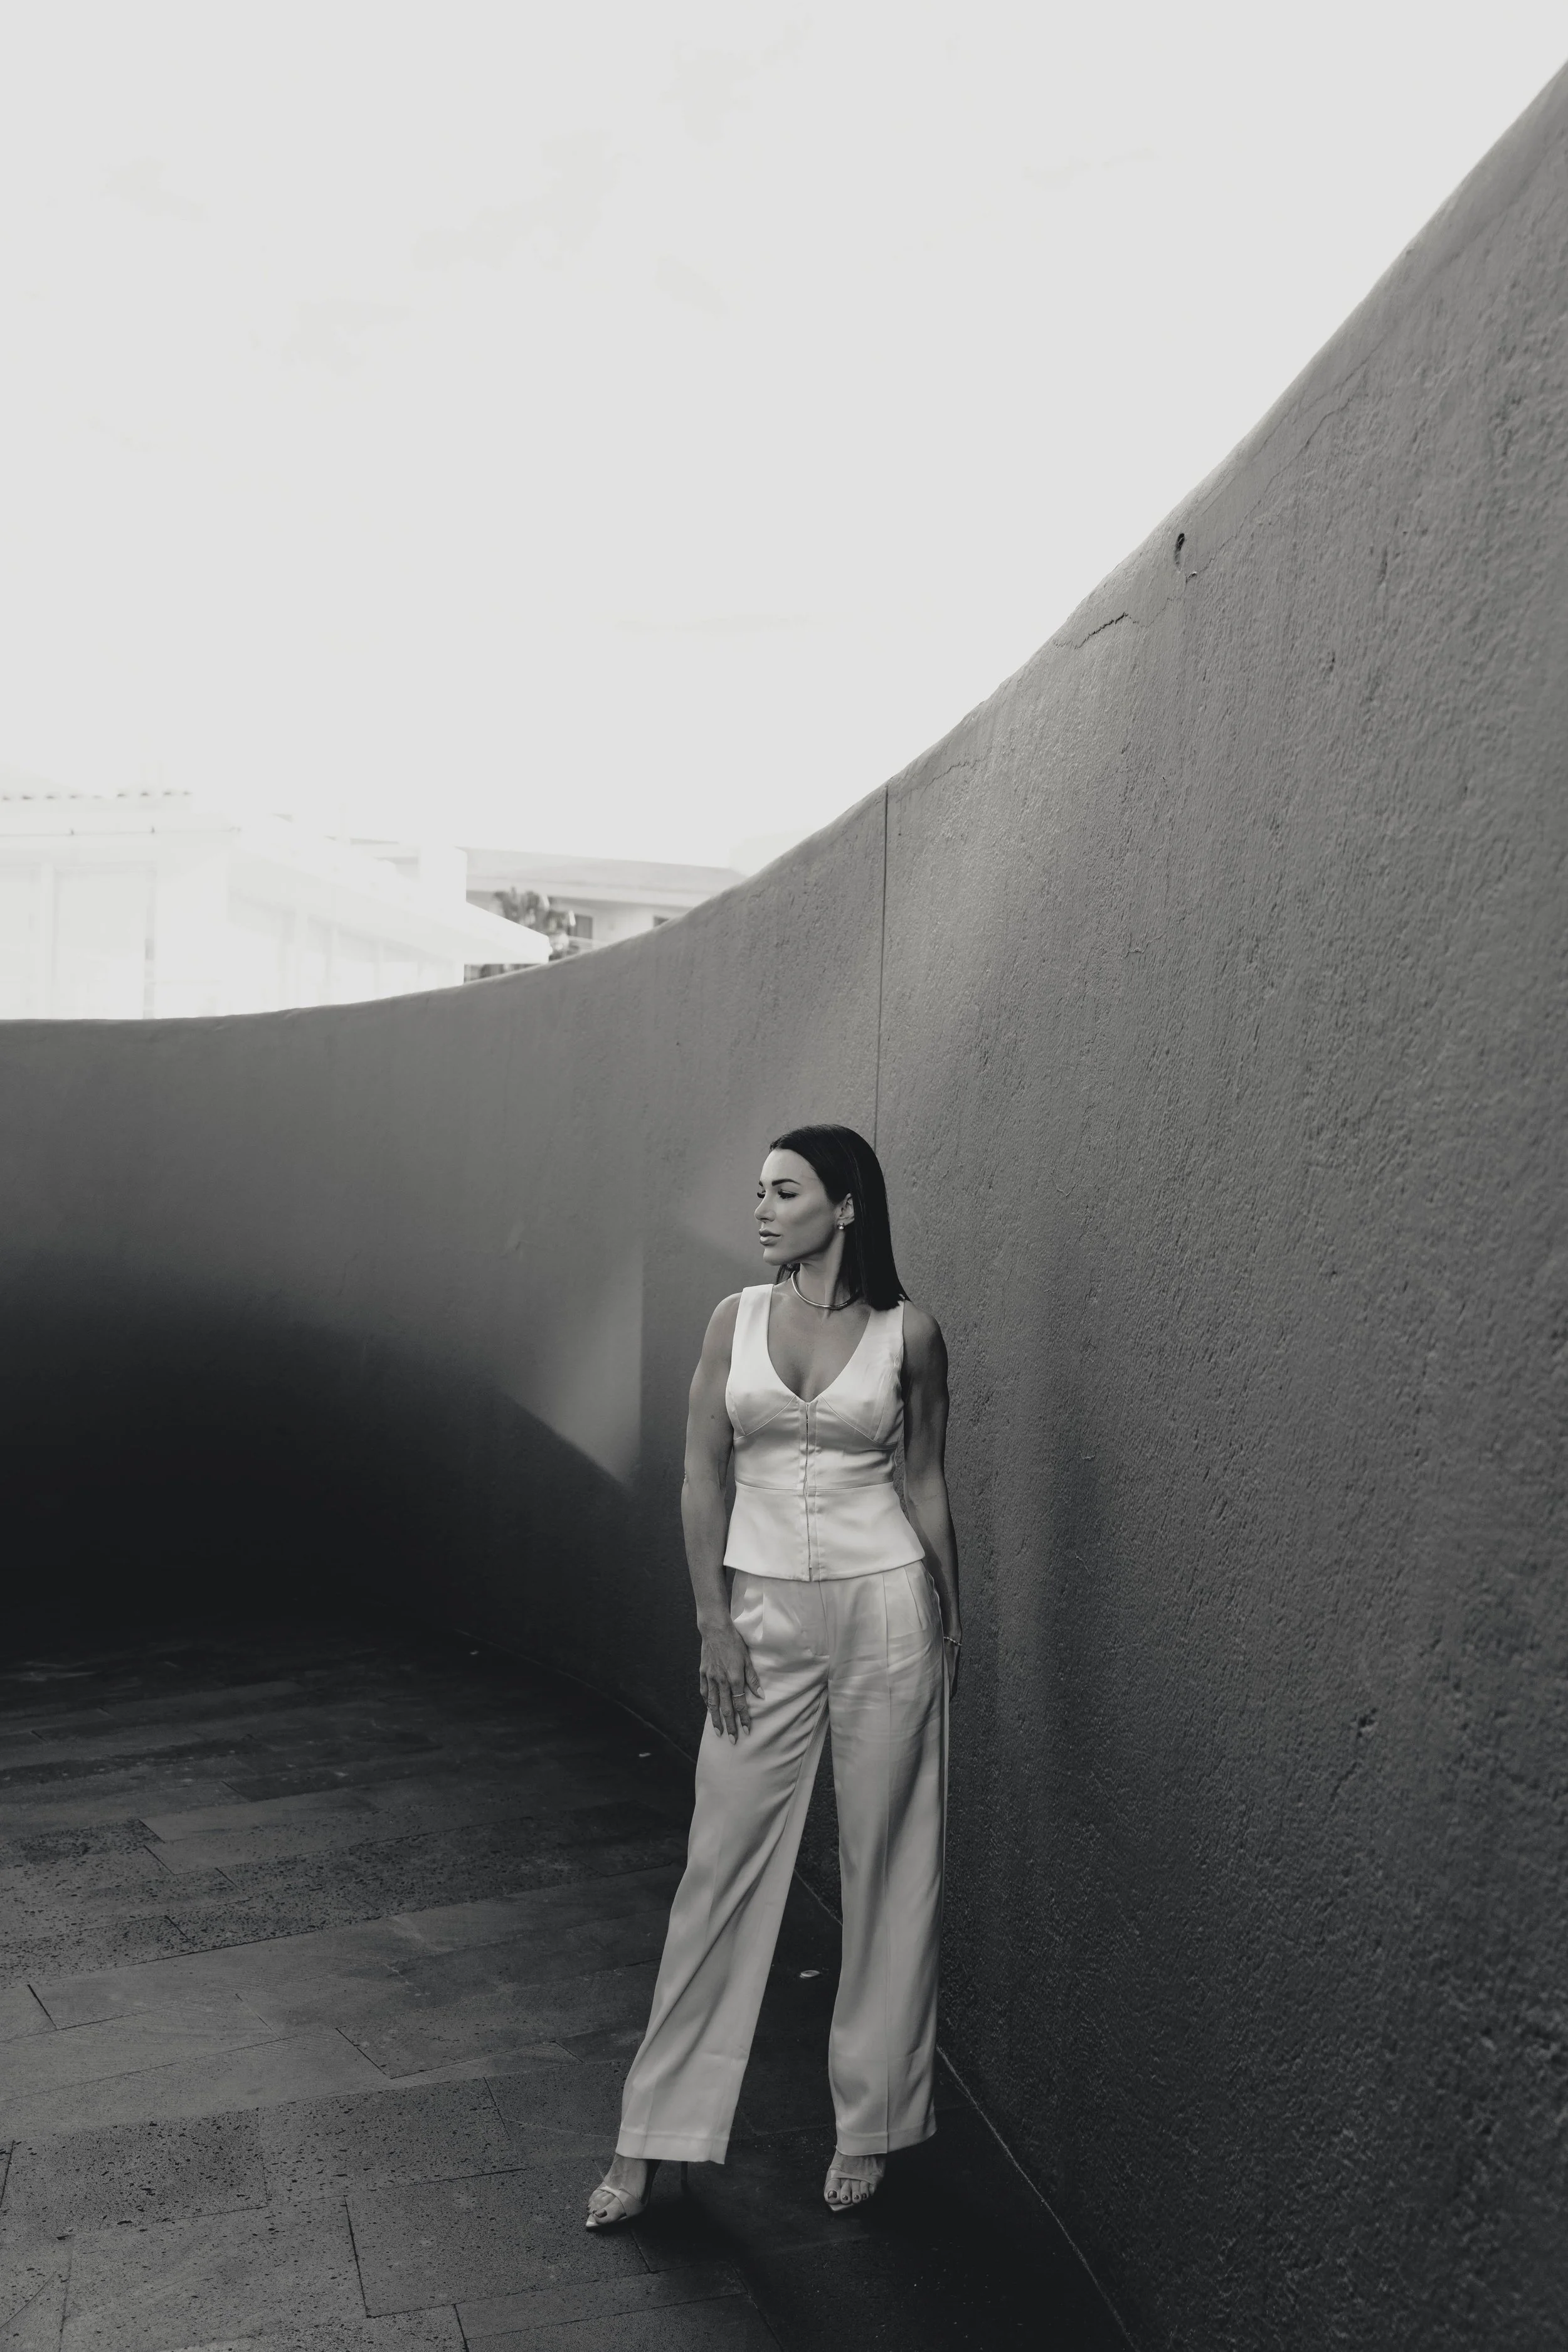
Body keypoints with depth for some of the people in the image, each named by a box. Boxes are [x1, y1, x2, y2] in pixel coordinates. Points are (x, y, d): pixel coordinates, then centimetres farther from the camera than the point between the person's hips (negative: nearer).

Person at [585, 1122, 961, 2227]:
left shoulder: (907, 1331, -3)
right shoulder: (737, 1318, 2)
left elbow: (926, 1481, 5)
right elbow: (702, 1479, 3)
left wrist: (951, 1626, 8)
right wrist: (715, 1625, -3)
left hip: (884, 1607, -1)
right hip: (763, 1610, 2)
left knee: (886, 1867, 8)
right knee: (724, 1864, 5)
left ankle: (870, 2124, 26)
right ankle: (653, 2138, 18)